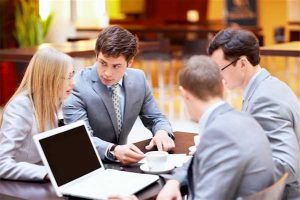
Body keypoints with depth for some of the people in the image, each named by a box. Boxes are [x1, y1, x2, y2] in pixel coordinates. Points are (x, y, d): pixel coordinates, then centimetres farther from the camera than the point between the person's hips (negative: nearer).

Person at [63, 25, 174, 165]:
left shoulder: (138, 79, -1)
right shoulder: (76, 86, -16)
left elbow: (156, 119, 8)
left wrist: (162, 133, -14)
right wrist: (113, 150, -41)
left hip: (122, 165, 4)